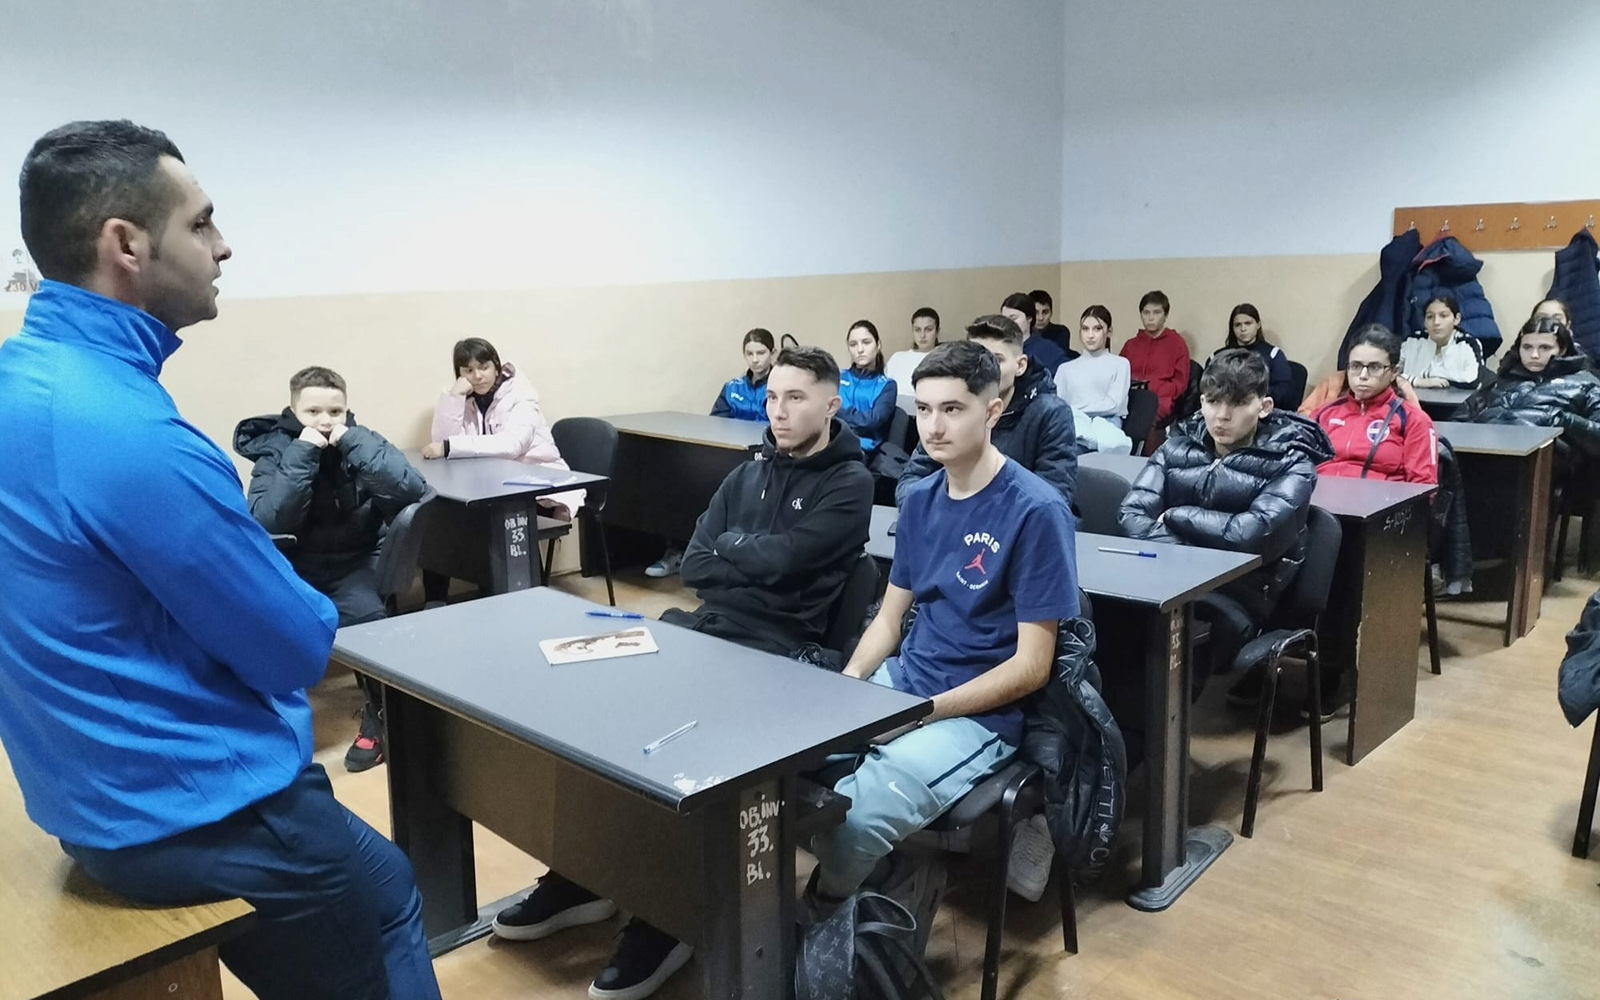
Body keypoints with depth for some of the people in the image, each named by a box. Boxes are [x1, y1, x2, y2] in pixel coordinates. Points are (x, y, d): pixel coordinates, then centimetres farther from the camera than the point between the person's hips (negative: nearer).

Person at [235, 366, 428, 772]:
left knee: (363, 613, -30)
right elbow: (266, 521, -20)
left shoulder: (362, 441, -3)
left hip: (357, 562, -1)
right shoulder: (274, 450, -4)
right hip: (299, 565, 1)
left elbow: (414, 489, -20)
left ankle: (379, 711, -8)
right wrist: (302, 454, -26)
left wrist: (352, 443, -23)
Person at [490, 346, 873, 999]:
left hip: (775, 646, -7)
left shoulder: (848, 484, -3)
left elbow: (781, 559, -16)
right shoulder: (746, 477, 18)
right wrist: (757, 561, -8)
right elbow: (693, 566, 8)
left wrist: (730, 544, 3)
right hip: (704, 623, 7)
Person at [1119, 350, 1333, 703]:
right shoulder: (1180, 444, 9)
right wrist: (1185, 556, -20)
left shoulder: (1291, 462, -2)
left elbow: (1255, 533, -19)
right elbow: (1132, 515, -4)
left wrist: (1175, 517, -8)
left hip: (1243, 595, -3)